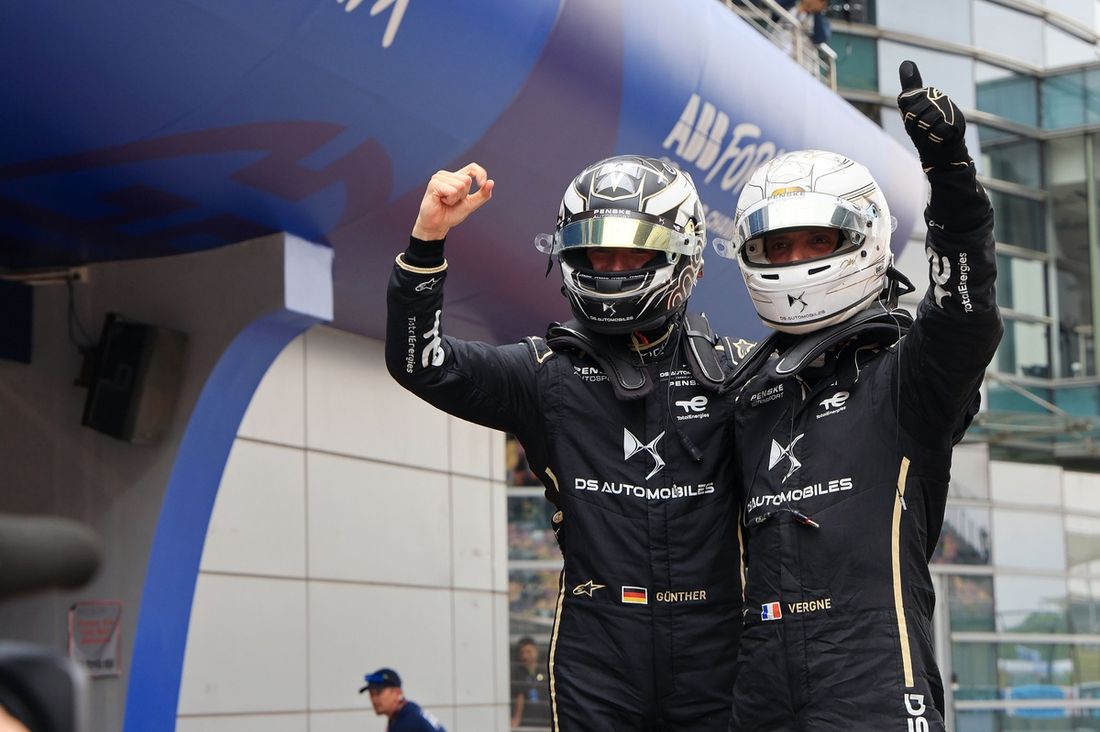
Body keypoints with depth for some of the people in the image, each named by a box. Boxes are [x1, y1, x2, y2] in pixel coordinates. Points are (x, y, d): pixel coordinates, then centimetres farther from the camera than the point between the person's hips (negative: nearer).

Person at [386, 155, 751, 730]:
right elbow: (419, 364, -5)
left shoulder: (729, 370, 7)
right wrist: (426, 241, -15)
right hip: (597, 650, -1)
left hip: (712, 650, 1)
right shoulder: (550, 372, 4)